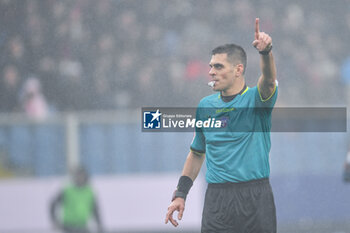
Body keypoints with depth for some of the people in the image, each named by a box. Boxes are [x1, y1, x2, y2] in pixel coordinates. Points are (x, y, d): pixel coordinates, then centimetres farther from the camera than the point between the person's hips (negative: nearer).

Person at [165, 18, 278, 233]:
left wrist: (266, 51, -45)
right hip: (217, 198, 3)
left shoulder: (256, 99, -1)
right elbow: (197, 153, 20)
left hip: (256, 197, -3)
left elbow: (268, 80, -24)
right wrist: (180, 194, 14)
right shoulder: (206, 106, 11)